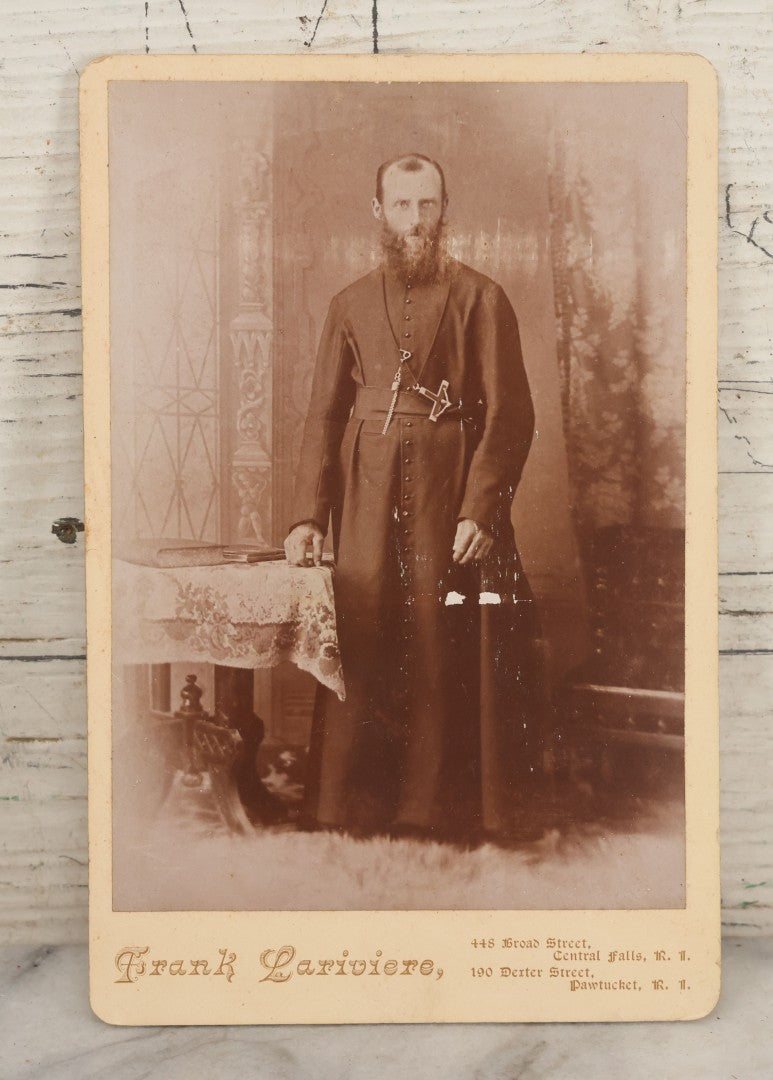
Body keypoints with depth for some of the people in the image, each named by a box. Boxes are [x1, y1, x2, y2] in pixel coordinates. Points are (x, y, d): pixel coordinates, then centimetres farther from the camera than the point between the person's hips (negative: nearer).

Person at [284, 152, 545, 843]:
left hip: (449, 501, -2)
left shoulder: (481, 299, 3)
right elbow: (325, 415, 10)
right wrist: (310, 515, 1)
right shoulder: (352, 305, 14)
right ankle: (349, 809, 14)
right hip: (366, 506, 3)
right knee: (361, 653, 2)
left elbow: (510, 415, -3)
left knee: (445, 660, -1)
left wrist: (480, 510, -13)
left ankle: (442, 810, 13)